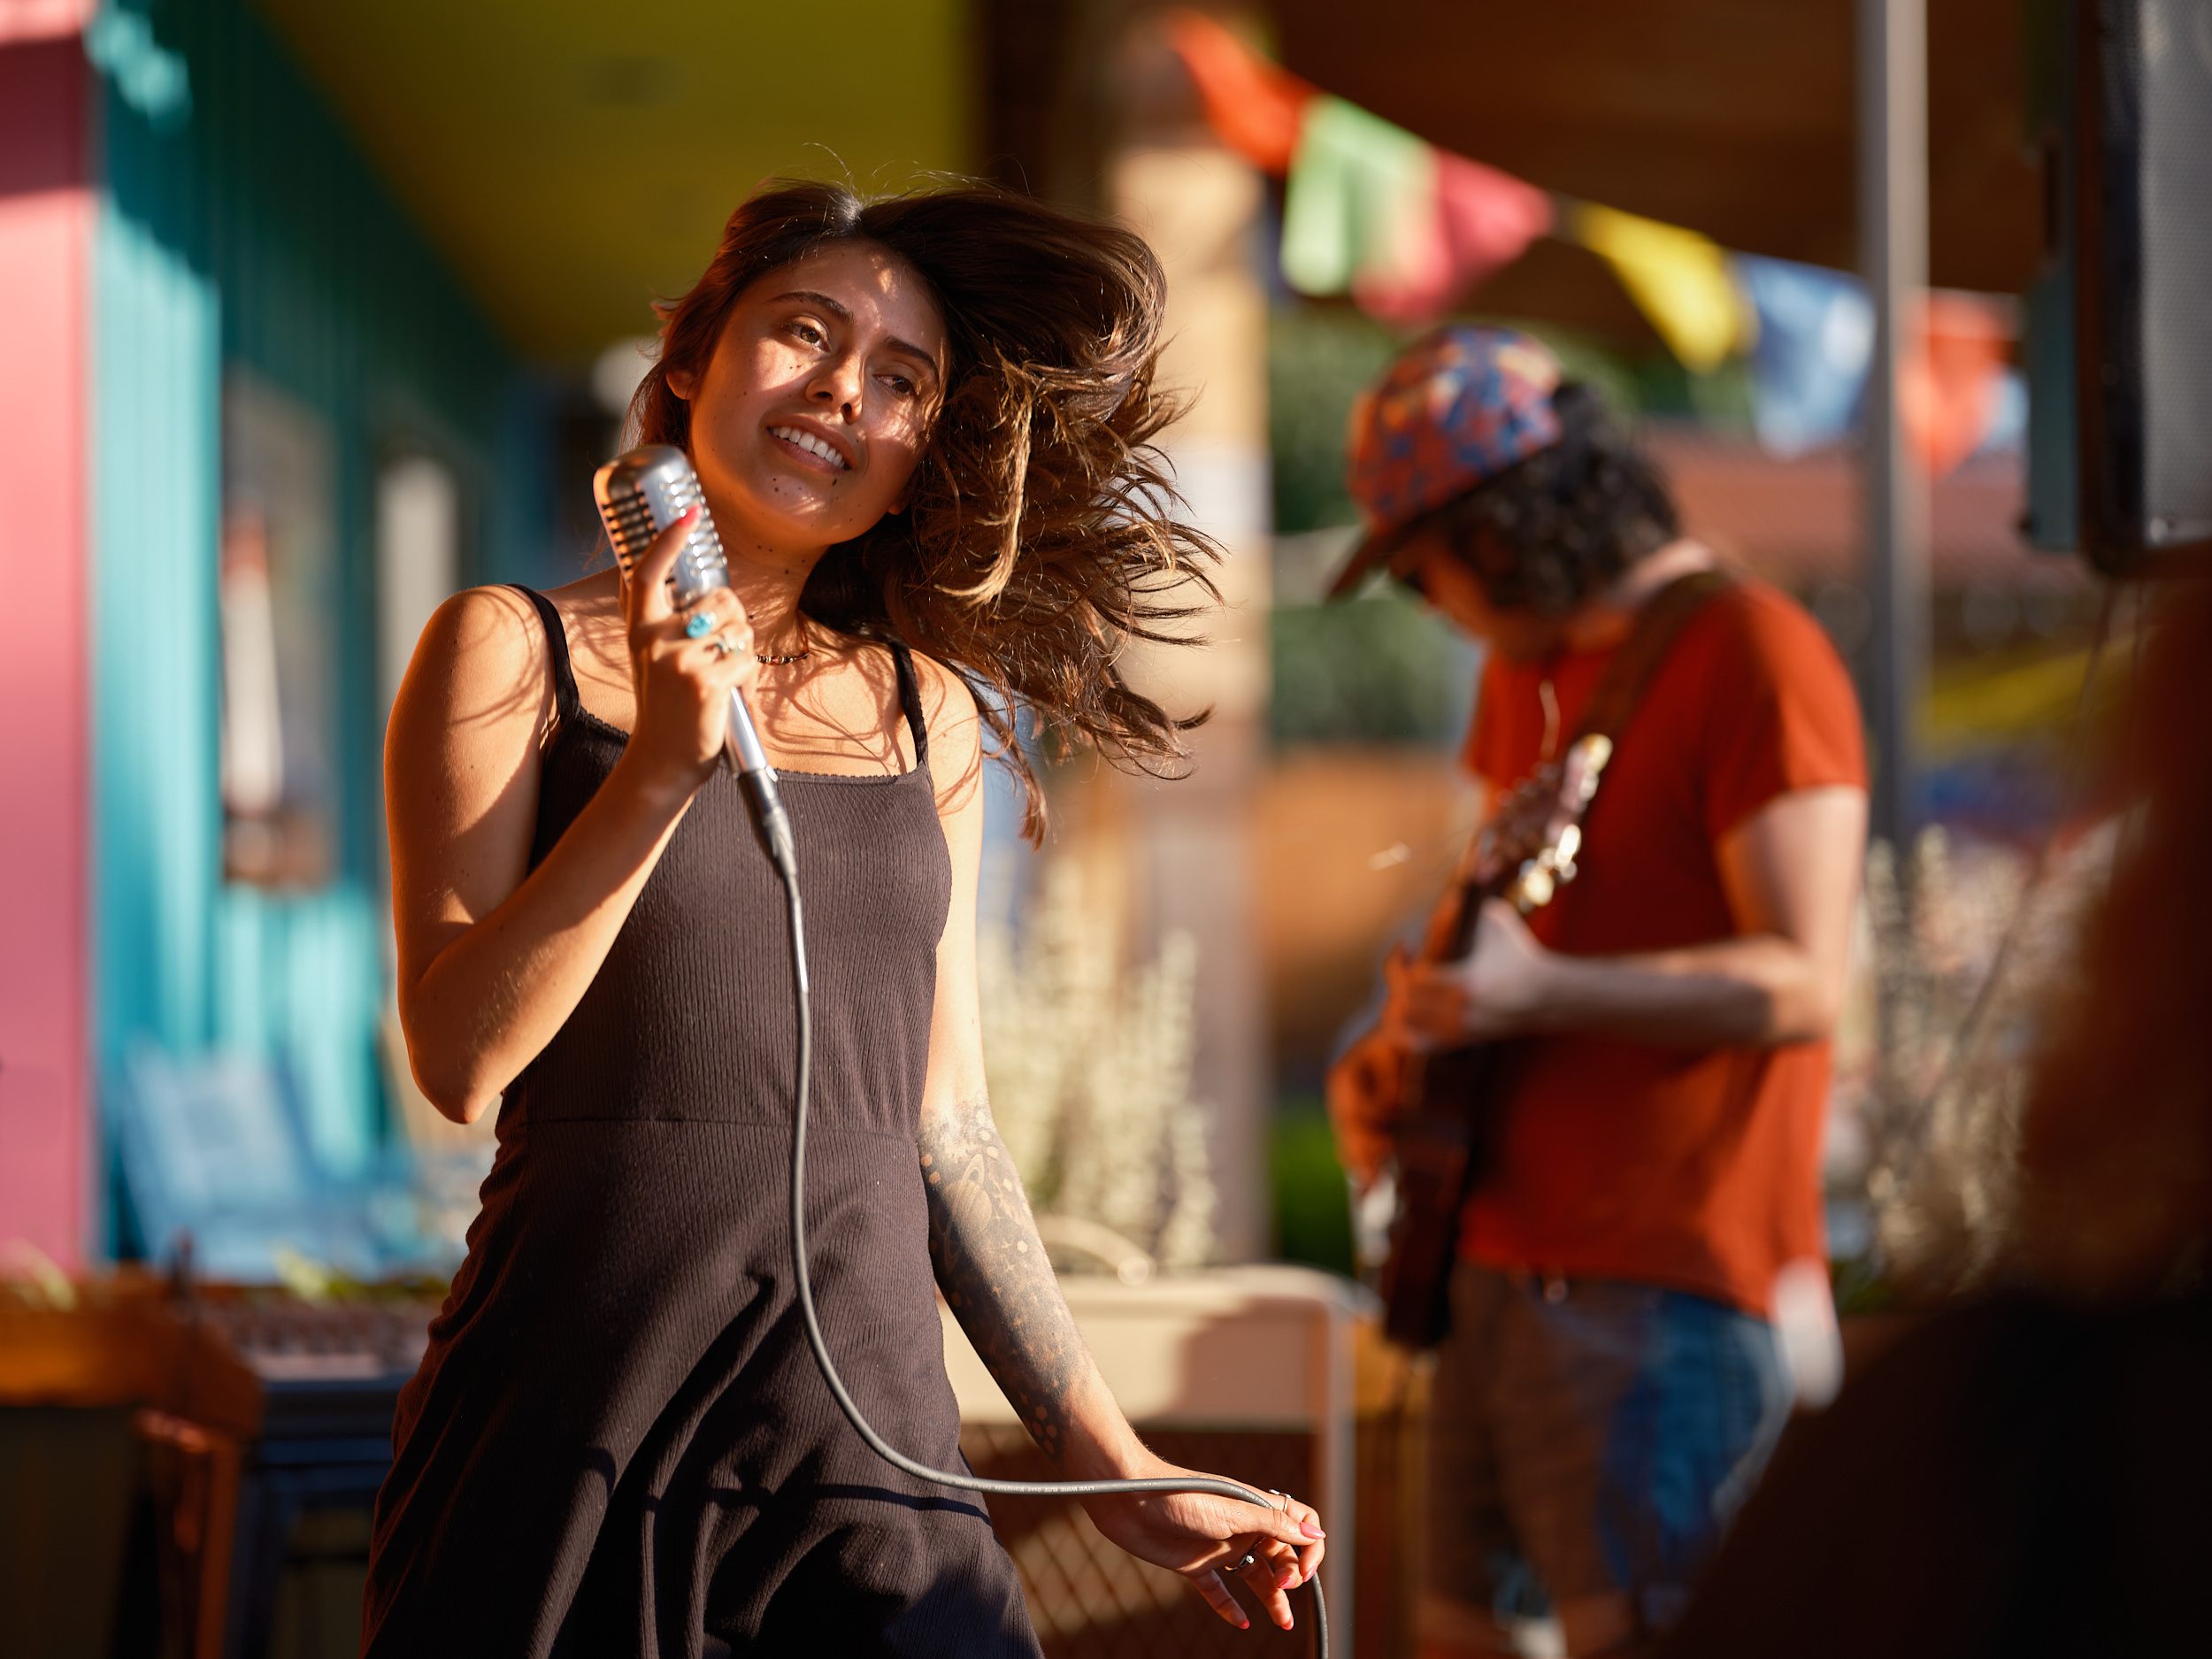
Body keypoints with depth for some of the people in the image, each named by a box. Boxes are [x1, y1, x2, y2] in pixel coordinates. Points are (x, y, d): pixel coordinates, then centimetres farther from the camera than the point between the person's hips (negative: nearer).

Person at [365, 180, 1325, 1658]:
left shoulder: (930, 715, 11)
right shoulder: (513, 651, 2)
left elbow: (944, 1125, 14)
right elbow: (460, 1059, -7)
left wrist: (1114, 1466, 14)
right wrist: (662, 768, -16)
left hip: (868, 1425, 3)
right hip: (575, 1422, -3)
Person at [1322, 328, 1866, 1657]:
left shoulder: (1752, 655, -11)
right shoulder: (1528, 668, 17)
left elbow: (1804, 985, -18)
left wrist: (1542, 994, -26)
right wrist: (1390, 1058, 11)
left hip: (1664, 1292, -9)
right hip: (1502, 1264, 9)